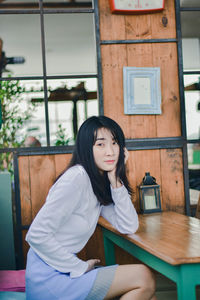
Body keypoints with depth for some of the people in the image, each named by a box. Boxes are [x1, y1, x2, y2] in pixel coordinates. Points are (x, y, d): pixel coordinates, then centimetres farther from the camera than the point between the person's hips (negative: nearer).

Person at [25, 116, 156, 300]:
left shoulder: (101, 183, 8)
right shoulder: (77, 178, -19)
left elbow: (129, 227, 3)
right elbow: (36, 235, -23)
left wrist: (116, 181, -6)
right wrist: (81, 267, -15)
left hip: (66, 270, 8)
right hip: (49, 279, -8)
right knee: (144, 278, -11)